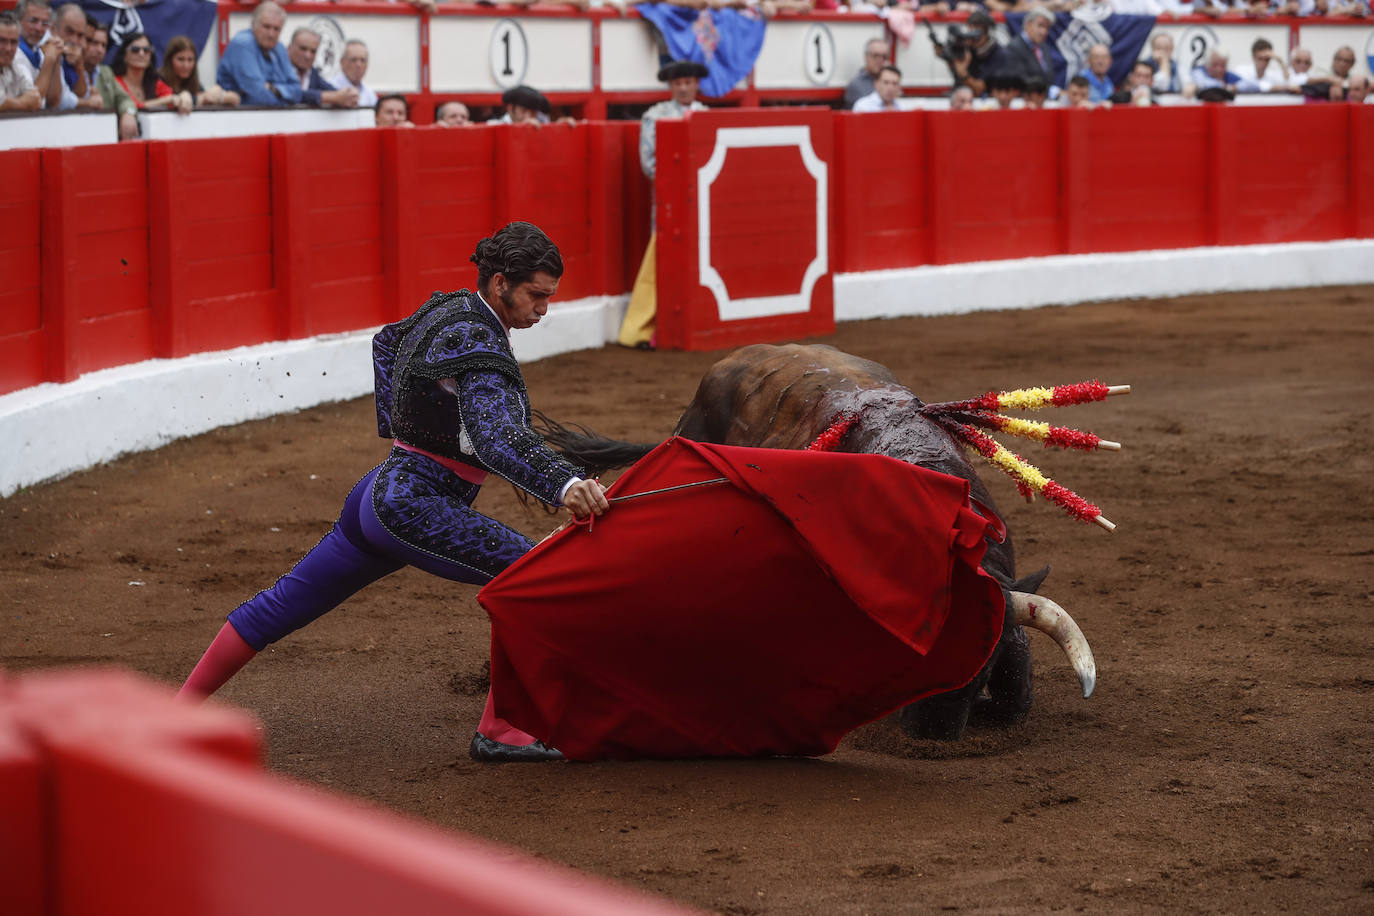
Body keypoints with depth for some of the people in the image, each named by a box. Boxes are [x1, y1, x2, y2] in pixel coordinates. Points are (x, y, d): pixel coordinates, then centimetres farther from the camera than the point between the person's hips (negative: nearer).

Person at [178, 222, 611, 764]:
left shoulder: (446, 310, 9)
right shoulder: (479, 344, -19)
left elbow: (387, 343, 30)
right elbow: (497, 438, -36)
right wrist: (564, 486, -51)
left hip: (381, 491, 10)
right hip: (414, 507, -10)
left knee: (283, 604, 18)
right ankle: (498, 732, -15)